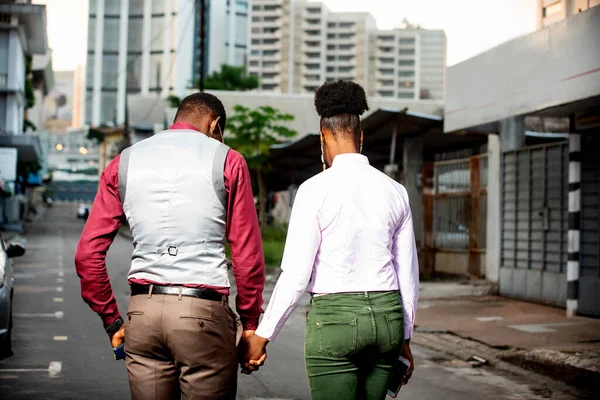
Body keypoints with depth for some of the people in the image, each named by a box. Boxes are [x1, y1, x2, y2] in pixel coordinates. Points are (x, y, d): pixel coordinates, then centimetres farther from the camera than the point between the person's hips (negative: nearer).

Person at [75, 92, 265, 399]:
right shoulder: (226, 161, 3)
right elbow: (247, 256, 0)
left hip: (142, 309, 4)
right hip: (204, 313, -3)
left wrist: (111, 320, 16)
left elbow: (87, 254, 9)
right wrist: (250, 324, 9)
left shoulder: (124, 162, 13)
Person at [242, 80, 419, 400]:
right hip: (386, 317, 5)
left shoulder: (316, 189, -9)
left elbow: (296, 275, -12)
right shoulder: (395, 191, 6)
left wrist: (263, 335, -3)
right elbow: (408, 274, 9)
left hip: (334, 320, -5)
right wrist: (404, 337, 19)